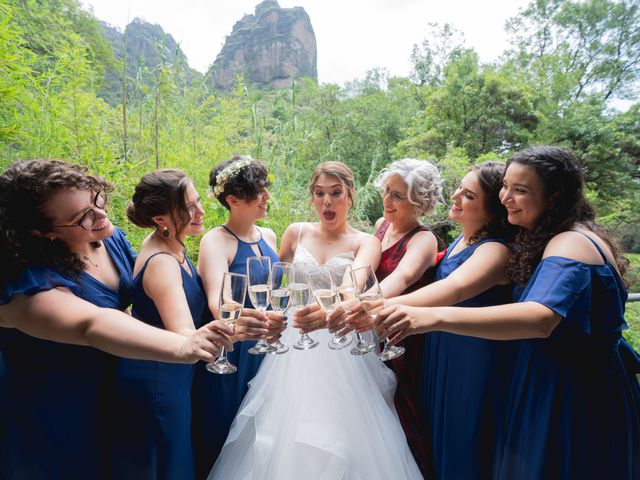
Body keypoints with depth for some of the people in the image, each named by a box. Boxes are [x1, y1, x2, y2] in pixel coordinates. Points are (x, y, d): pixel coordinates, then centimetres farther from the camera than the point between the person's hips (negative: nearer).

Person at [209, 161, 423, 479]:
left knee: (341, 437, -1)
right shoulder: (296, 233, 6)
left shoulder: (365, 242, -2)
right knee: (285, 433, 4)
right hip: (294, 346, 2)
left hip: (342, 351, -2)